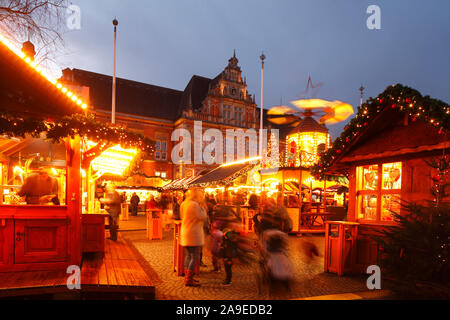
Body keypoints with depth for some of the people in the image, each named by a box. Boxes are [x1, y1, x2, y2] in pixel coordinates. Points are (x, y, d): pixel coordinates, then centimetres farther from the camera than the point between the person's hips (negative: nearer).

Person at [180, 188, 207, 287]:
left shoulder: (183, 204, 10)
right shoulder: (194, 205, -18)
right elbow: (202, 217, -16)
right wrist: (202, 208, -2)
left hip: (185, 233, 9)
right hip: (194, 234, -9)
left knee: (188, 256, 17)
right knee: (194, 257, -3)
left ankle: (187, 277, 25)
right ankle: (189, 280, -1)